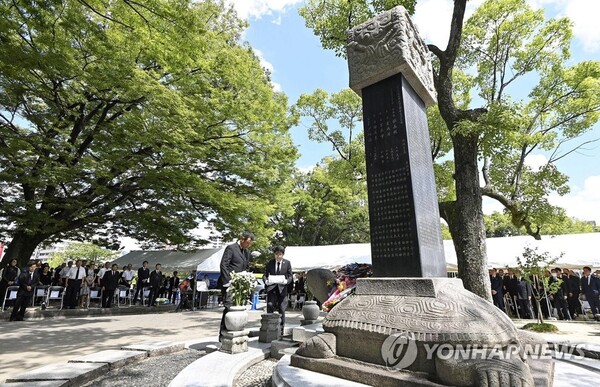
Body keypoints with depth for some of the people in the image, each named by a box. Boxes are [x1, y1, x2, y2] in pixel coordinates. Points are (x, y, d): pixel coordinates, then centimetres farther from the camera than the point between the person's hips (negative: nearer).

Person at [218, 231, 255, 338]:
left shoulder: (247, 252, 17)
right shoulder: (231, 248, -7)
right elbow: (223, 265, -11)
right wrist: (228, 281, -16)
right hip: (229, 284, -7)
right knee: (229, 307, -10)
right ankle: (223, 334, 1)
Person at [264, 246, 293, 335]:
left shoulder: (287, 263, 5)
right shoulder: (270, 263, 5)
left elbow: (290, 276, 5)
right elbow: (265, 275, 7)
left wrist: (286, 281, -16)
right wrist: (266, 281, -16)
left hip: (282, 288, 0)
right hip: (271, 287, 0)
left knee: (282, 309, 2)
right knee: (270, 305, -13)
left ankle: (281, 330, 16)